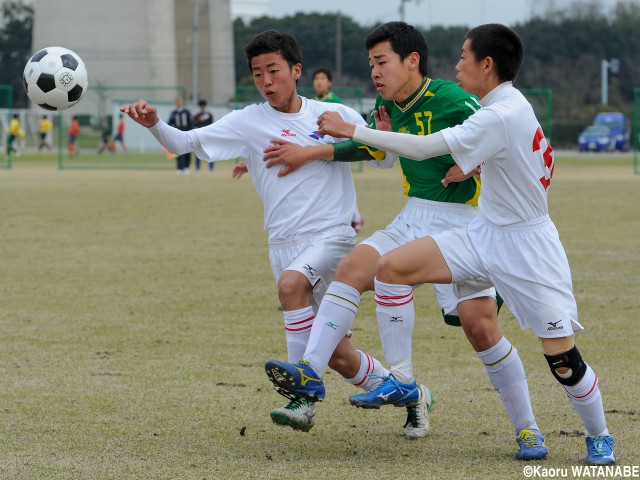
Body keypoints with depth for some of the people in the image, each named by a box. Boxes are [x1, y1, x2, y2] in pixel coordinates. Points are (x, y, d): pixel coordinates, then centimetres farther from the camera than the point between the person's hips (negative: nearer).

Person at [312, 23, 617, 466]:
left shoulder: (500, 117, -24)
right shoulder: (512, 105, 4)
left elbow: (422, 148, -23)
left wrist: (351, 131, -16)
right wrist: (474, 167, 6)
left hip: (528, 247, -9)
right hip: (486, 234, 9)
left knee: (563, 359, -5)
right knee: (392, 267, -8)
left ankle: (599, 437, 18)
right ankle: (400, 380, -2)